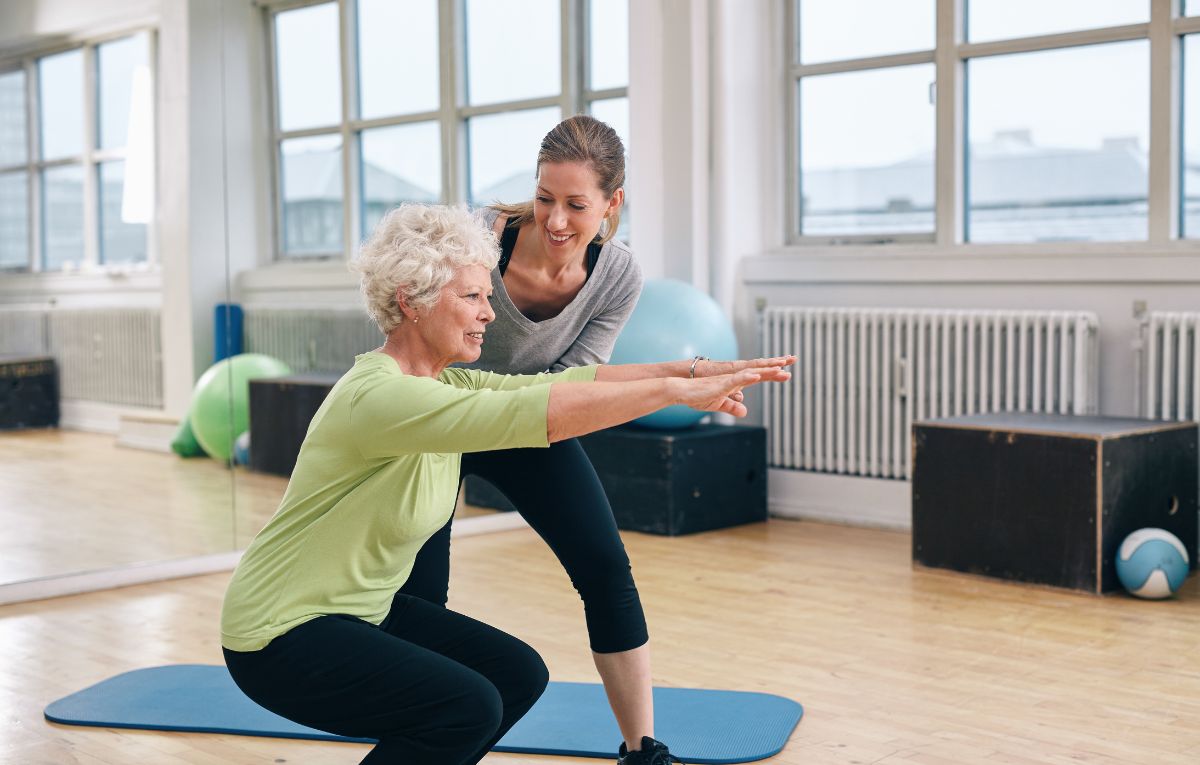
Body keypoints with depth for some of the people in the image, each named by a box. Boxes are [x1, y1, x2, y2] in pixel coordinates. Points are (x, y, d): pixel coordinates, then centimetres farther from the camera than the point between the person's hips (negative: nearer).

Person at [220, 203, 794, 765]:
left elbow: (565, 382, -4)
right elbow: (539, 413, -36)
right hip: (280, 636, -9)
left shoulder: (444, 384, 2)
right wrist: (679, 392, -31)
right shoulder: (380, 395, -27)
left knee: (519, 675, 5)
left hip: (363, 611, 9)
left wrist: (694, 373, -14)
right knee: (467, 705, -24)